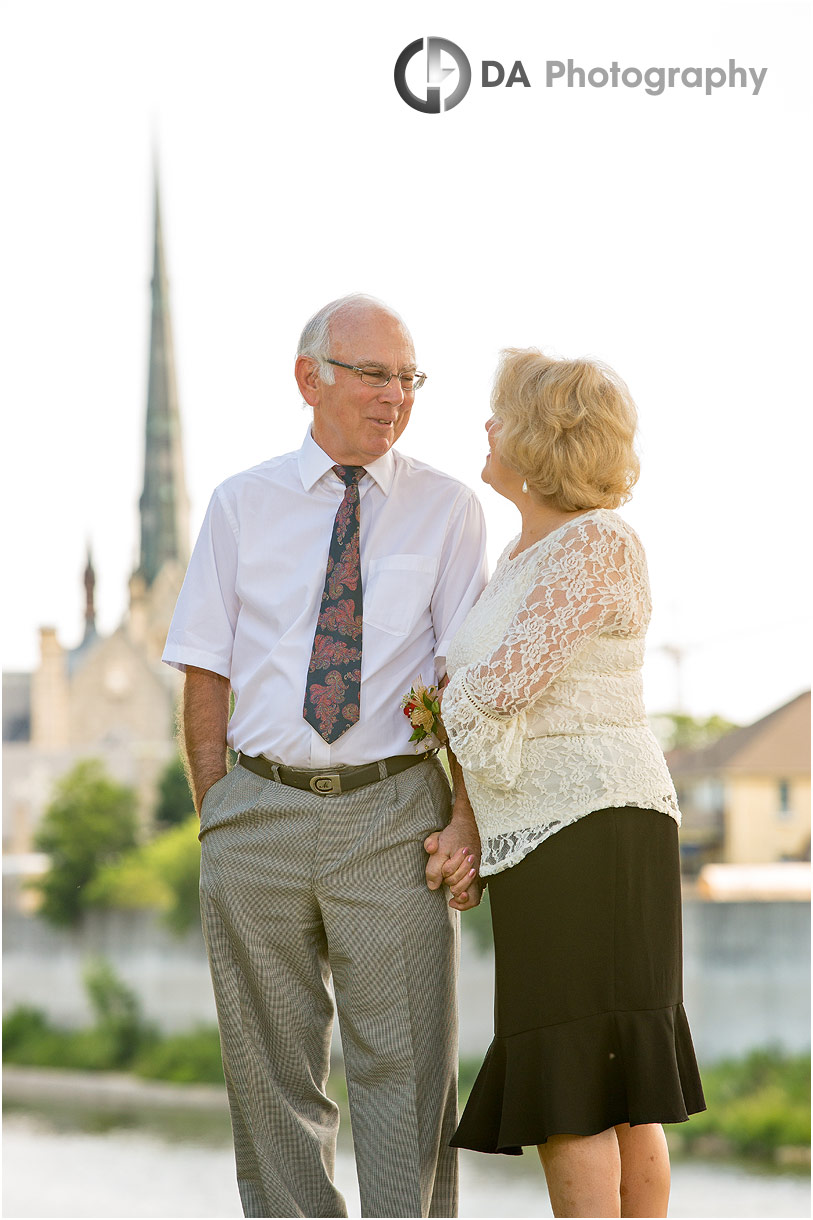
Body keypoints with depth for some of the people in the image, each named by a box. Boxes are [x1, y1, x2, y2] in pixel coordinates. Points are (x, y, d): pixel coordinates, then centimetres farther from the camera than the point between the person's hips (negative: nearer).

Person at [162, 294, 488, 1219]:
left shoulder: (446, 509, 4)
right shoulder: (242, 505, 8)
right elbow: (205, 677, 8)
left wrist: (469, 817, -14)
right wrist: (215, 823, 1)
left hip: (394, 811, -2)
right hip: (261, 805, 2)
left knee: (405, 1071, -3)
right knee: (271, 1075, 6)